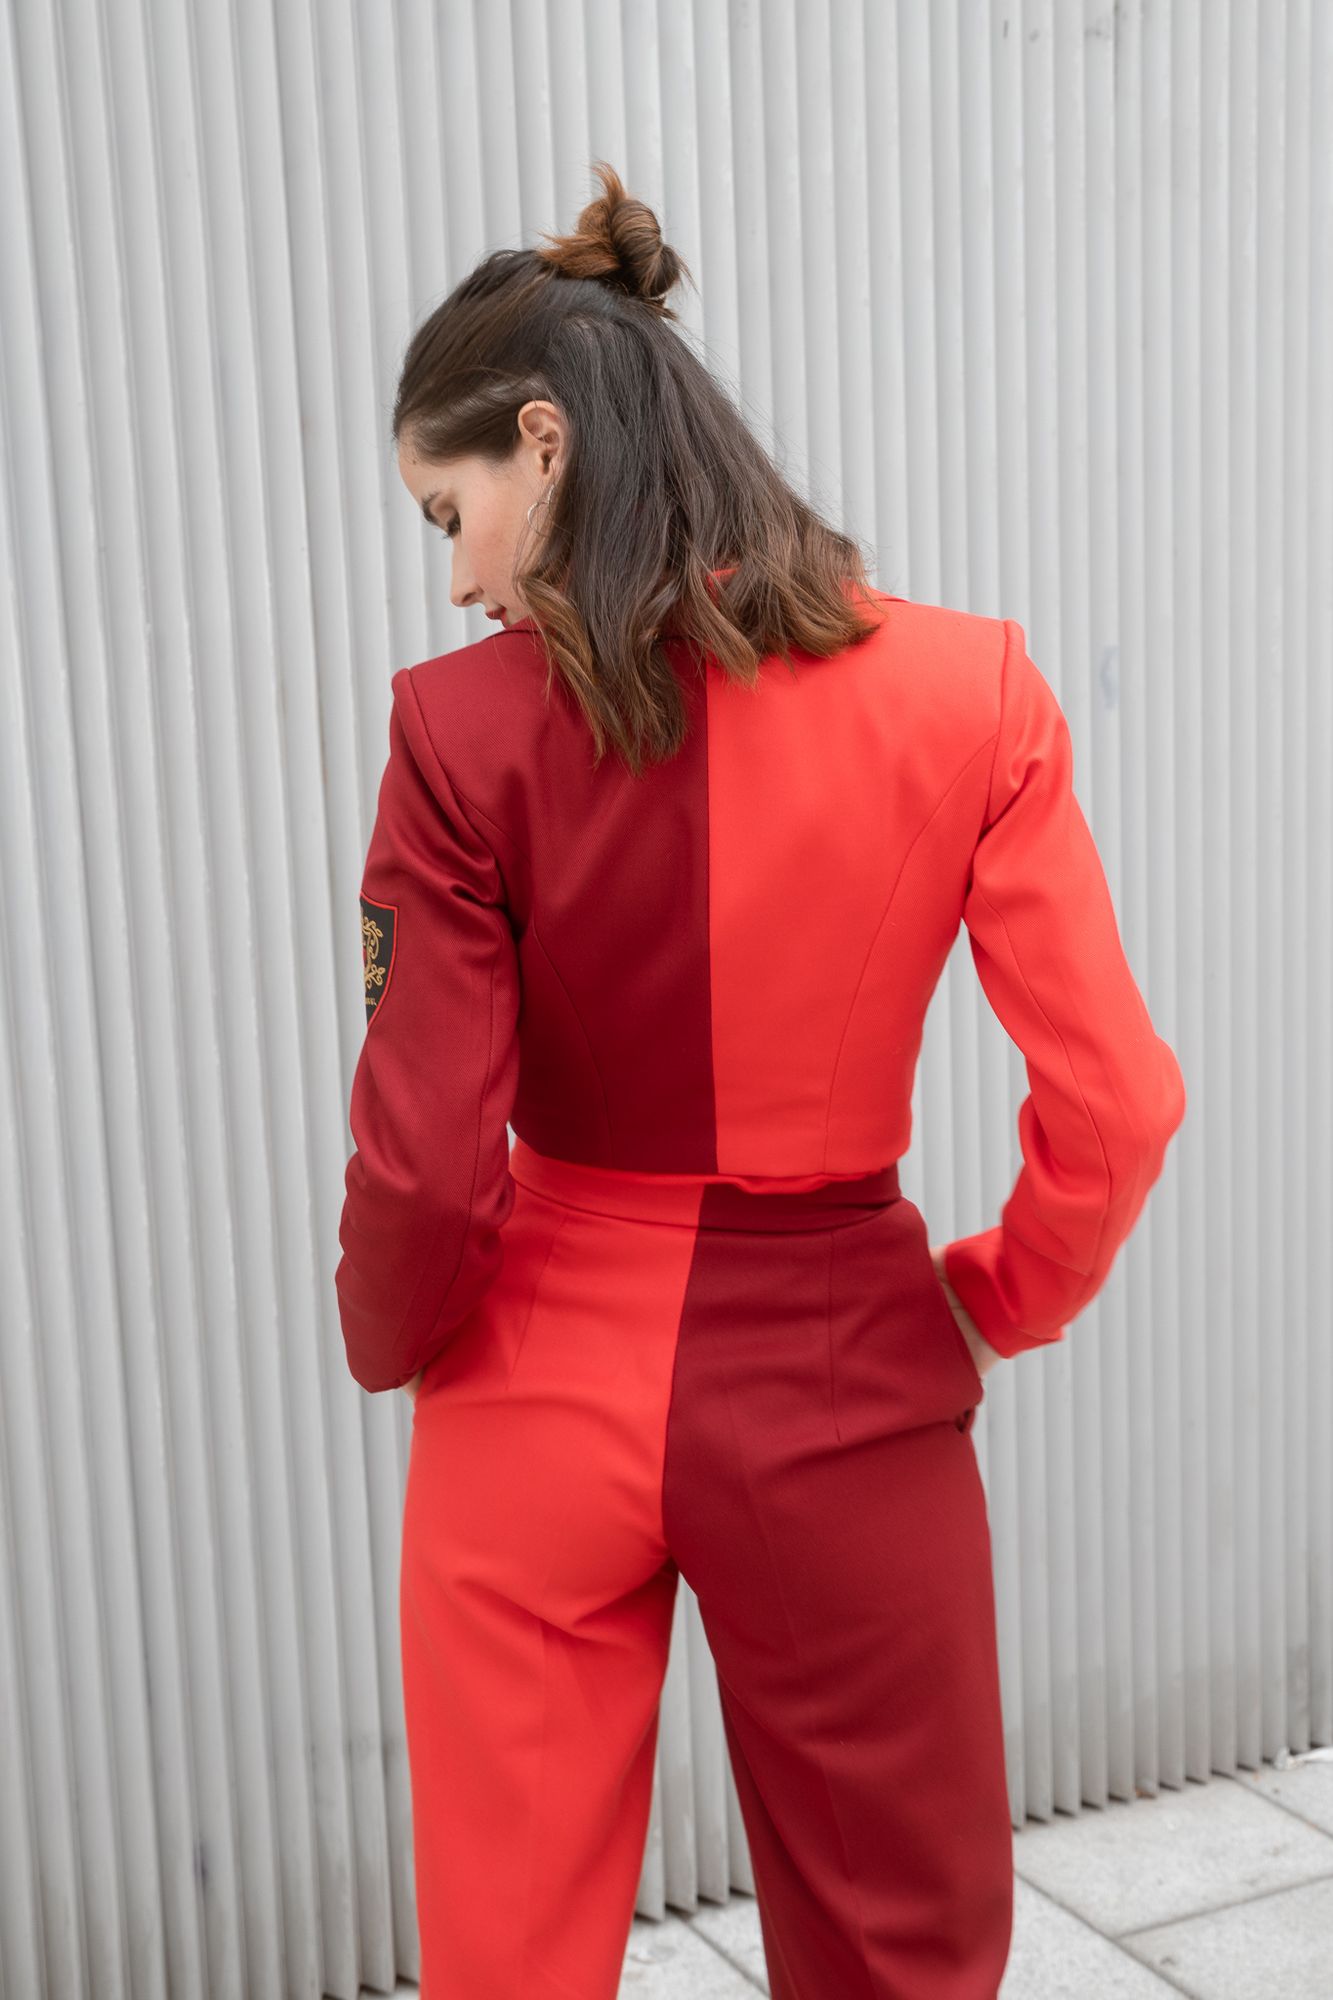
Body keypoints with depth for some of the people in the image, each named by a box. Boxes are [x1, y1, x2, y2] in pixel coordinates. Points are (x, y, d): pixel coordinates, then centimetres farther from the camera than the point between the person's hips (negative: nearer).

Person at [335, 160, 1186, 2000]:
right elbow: (1115, 1106, -11)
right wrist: (995, 1302, 7)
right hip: (843, 1390, 2)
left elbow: (424, 1163, -13)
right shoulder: (969, 695, -10)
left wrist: (402, 1354, 8)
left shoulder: (470, 724, -15)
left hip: (546, 1403, -1)